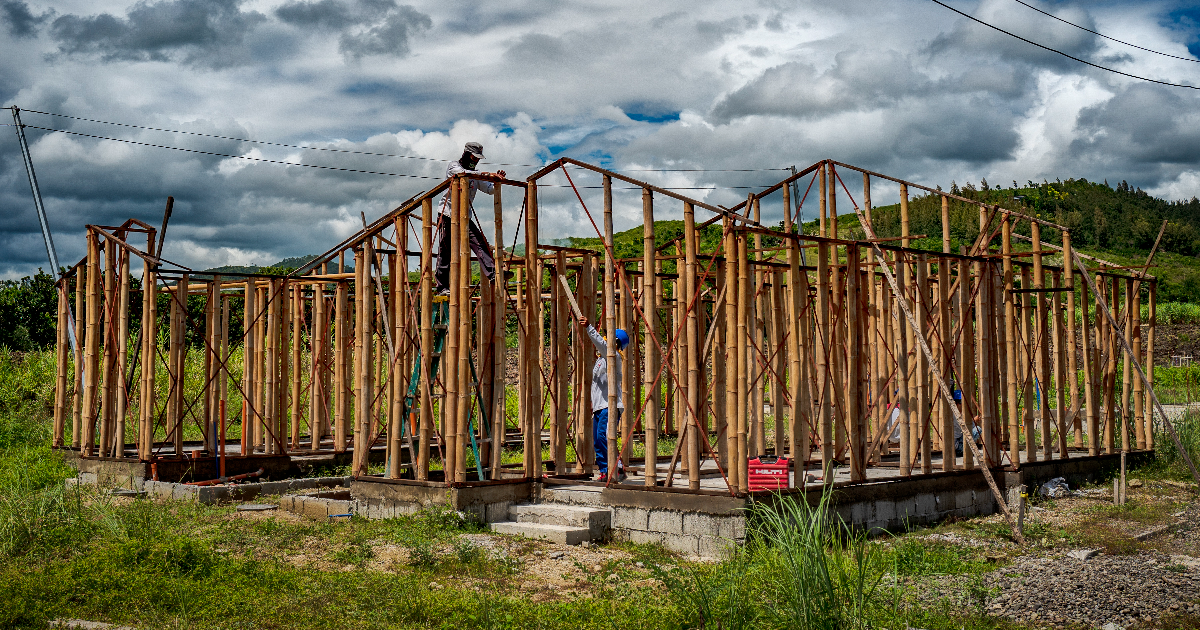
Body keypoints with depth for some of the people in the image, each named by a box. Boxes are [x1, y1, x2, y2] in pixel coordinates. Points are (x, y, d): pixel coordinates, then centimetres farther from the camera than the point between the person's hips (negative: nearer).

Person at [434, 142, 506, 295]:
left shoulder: (476, 175, 14)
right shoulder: (453, 166, -4)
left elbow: (490, 189, 11)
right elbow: (464, 173, -25)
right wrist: (488, 174, -32)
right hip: (447, 216, -5)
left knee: (480, 243, -13)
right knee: (445, 252, -1)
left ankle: (493, 274, -23)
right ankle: (441, 286, 5)